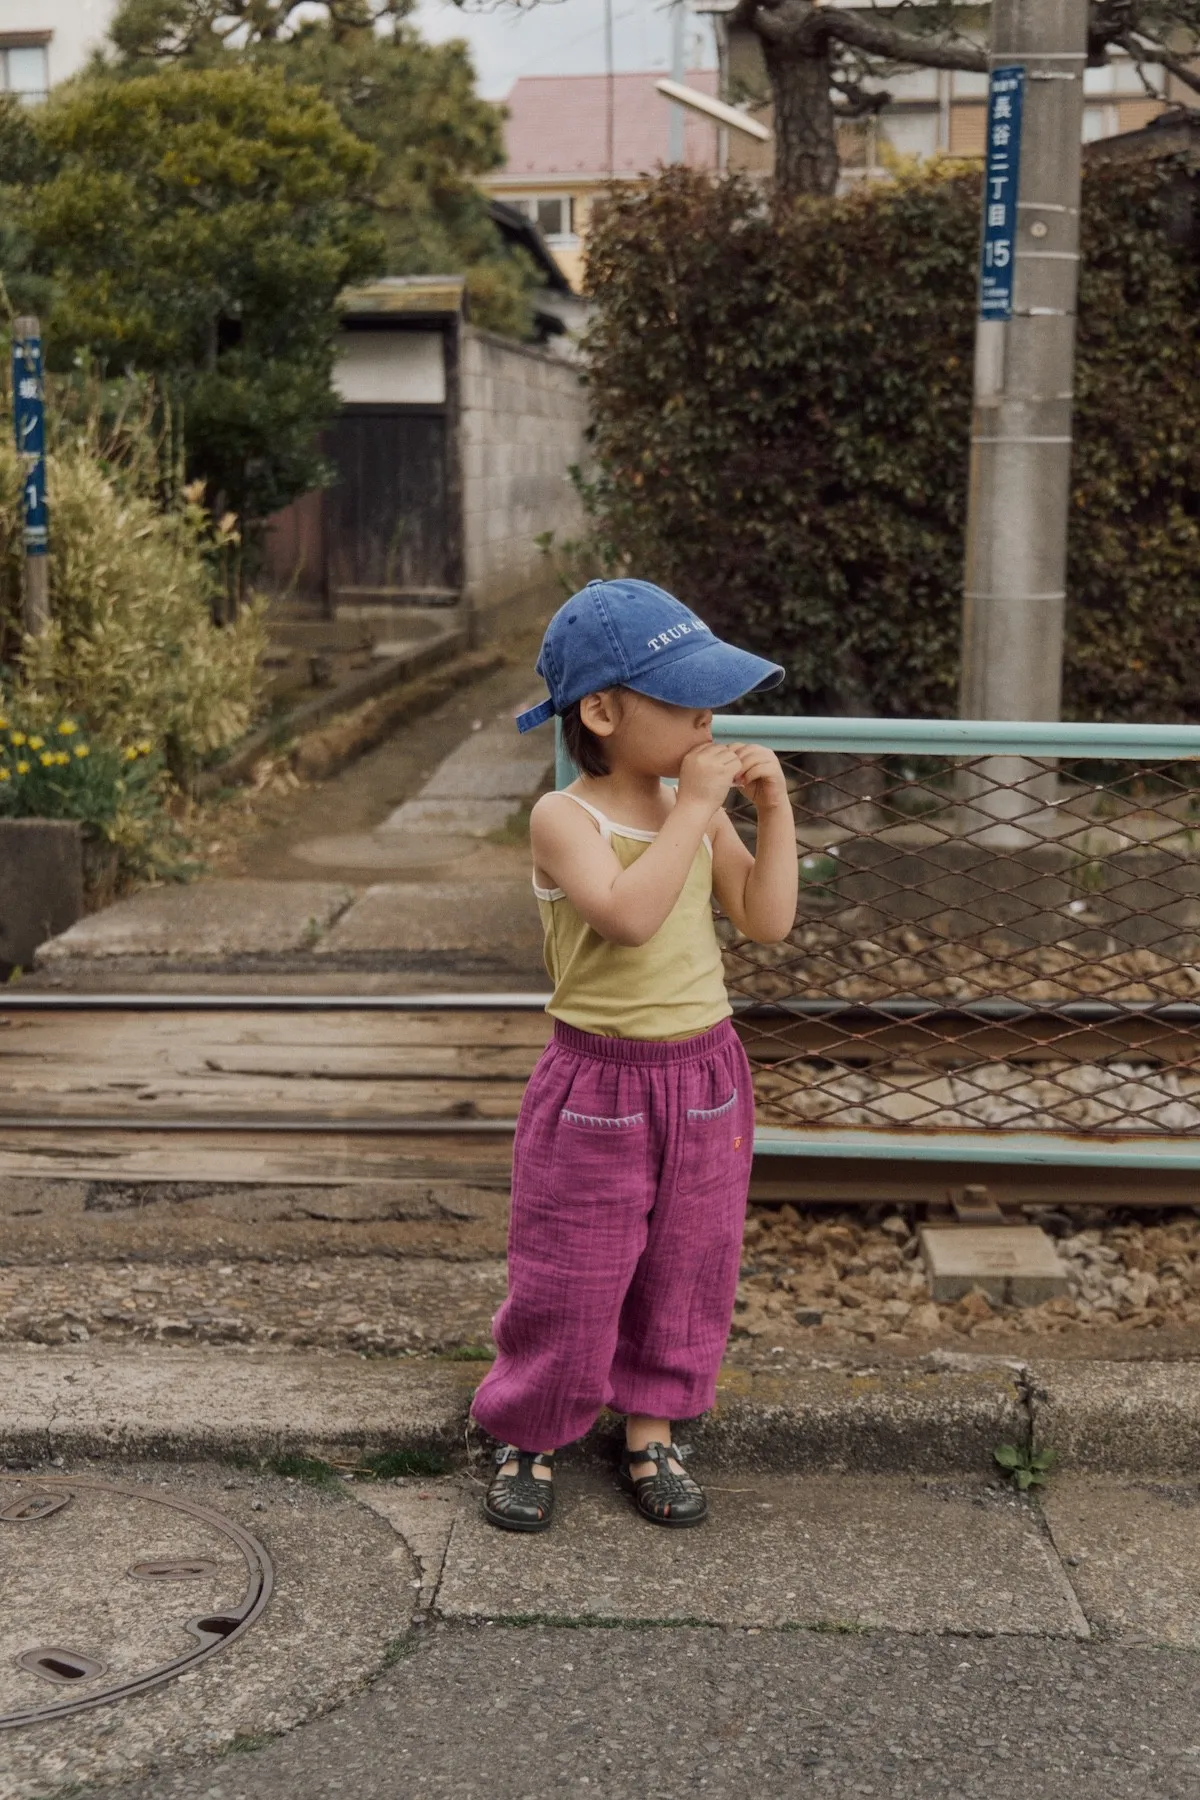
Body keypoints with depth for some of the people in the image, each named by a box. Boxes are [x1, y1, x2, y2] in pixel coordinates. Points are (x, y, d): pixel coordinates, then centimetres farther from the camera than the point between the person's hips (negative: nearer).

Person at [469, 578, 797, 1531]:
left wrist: (774, 807, -8)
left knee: (684, 1271, 15)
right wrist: (693, 805, -29)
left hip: (705, 1076, 5)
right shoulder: (565, 817, -17)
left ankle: (651, 1433, 33)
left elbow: (768, 920, -1)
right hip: (599, 1085, -5)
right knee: (567, 1282, 6)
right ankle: (528, 1440, 26)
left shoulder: (700, 807, 1)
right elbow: (628, 914, -33)